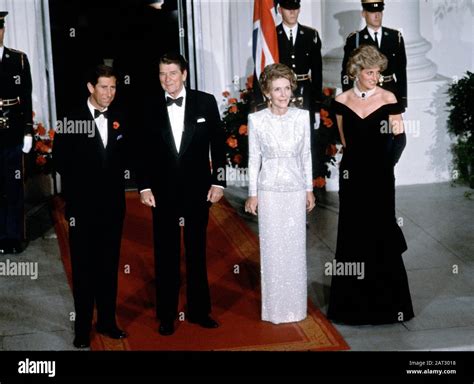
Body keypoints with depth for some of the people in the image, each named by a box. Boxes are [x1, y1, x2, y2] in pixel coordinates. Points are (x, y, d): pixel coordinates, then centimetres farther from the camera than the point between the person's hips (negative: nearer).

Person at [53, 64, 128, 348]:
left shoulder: (119, 121, 6)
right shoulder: (71, 120, -6)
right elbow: (61, 160, -5)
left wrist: (116, 180, -1)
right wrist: (81, 186, -5)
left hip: (113, 205, 4)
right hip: (83, 207, -4)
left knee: (109, 266, 11)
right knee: (83, 268, 4)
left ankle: (107, 321, 21)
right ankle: (83, 328, 10)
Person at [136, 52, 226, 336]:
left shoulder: (205, 102, -1)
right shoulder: (150, 107, 0)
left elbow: (218, 144, 1)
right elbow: (143, 150, 3)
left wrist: (218, 182, -3)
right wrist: (144, 187, -3)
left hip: (197, 190, 0)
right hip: (163, 192, 0)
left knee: (197, 253, 11)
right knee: (166, 256, 7)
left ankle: (199, 311, 23)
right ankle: (167, 315, 16)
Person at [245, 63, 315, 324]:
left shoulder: (302, 117, -3)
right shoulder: (256, 119, -8)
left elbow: (306, 155, 5)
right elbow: (254, 159, -1)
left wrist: (309, 190, 6)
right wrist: (253, 194, 0)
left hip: (296, 189, 2)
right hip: (269, 190, -2)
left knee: (295, 248, 9)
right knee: (272, 248, 5)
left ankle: (295, 305, 23)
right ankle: (274, 307, 18)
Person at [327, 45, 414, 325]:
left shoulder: (388, 99, -4)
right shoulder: (342, 101, 2)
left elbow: (397, 140, -4)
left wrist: (399, 133, -24)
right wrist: (359, 159, 8)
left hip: (380, 176, -2)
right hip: (352, 175, 2)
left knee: (380, 234, 1)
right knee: (353, 234, 6)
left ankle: (384, 300, 12)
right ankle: (354, 300, 16)